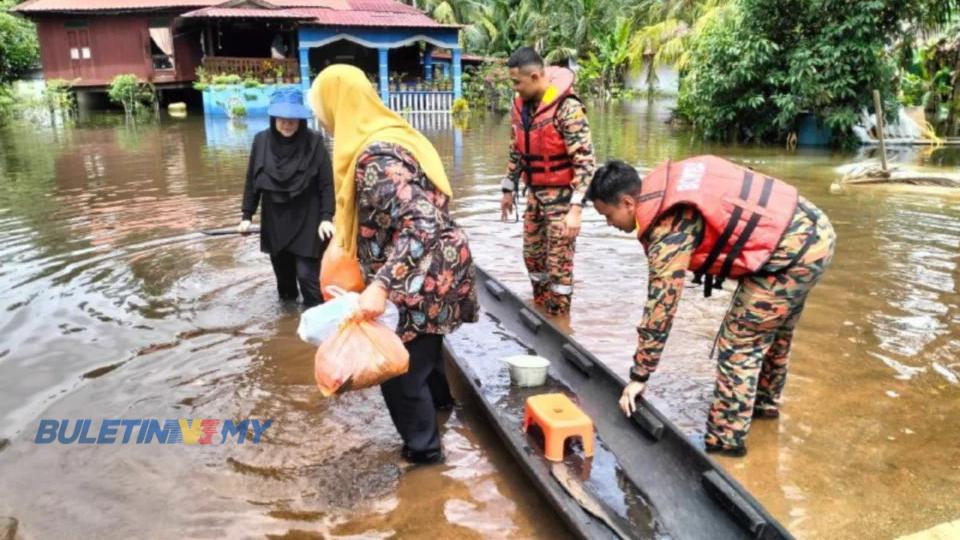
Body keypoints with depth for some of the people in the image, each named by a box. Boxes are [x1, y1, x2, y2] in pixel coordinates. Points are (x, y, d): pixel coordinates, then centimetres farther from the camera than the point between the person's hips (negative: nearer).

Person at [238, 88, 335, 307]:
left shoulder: (314, 142, -12)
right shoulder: (261, 141, -3)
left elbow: (326, 183, -10)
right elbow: (252, 180, 5)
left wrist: (326, 217, -16)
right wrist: (247, 215, 6)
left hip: (307, 222, -4)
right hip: (275, 222, 4)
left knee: (307, 273, -6)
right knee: (283, 272, 16)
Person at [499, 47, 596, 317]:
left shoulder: (567, 107, -21)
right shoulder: (521, 105, 2)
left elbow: (585, 161, -23)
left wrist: (575, 208, -28)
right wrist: (509, 189, 16)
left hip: (561, 194, -7)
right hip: (535, 193, 8)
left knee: (559, 262, 0)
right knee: (532, 254, 17)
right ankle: (541, 312, 37)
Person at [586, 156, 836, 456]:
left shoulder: (668, 227, -21)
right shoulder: (664, 188, 5)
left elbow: (660, 306, -19)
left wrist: (639, 376, -10)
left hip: (792, 250, -10)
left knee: (738, 344, -4)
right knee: (772, 329, 26)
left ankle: (726, 440, 6)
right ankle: (765, 402, 46)